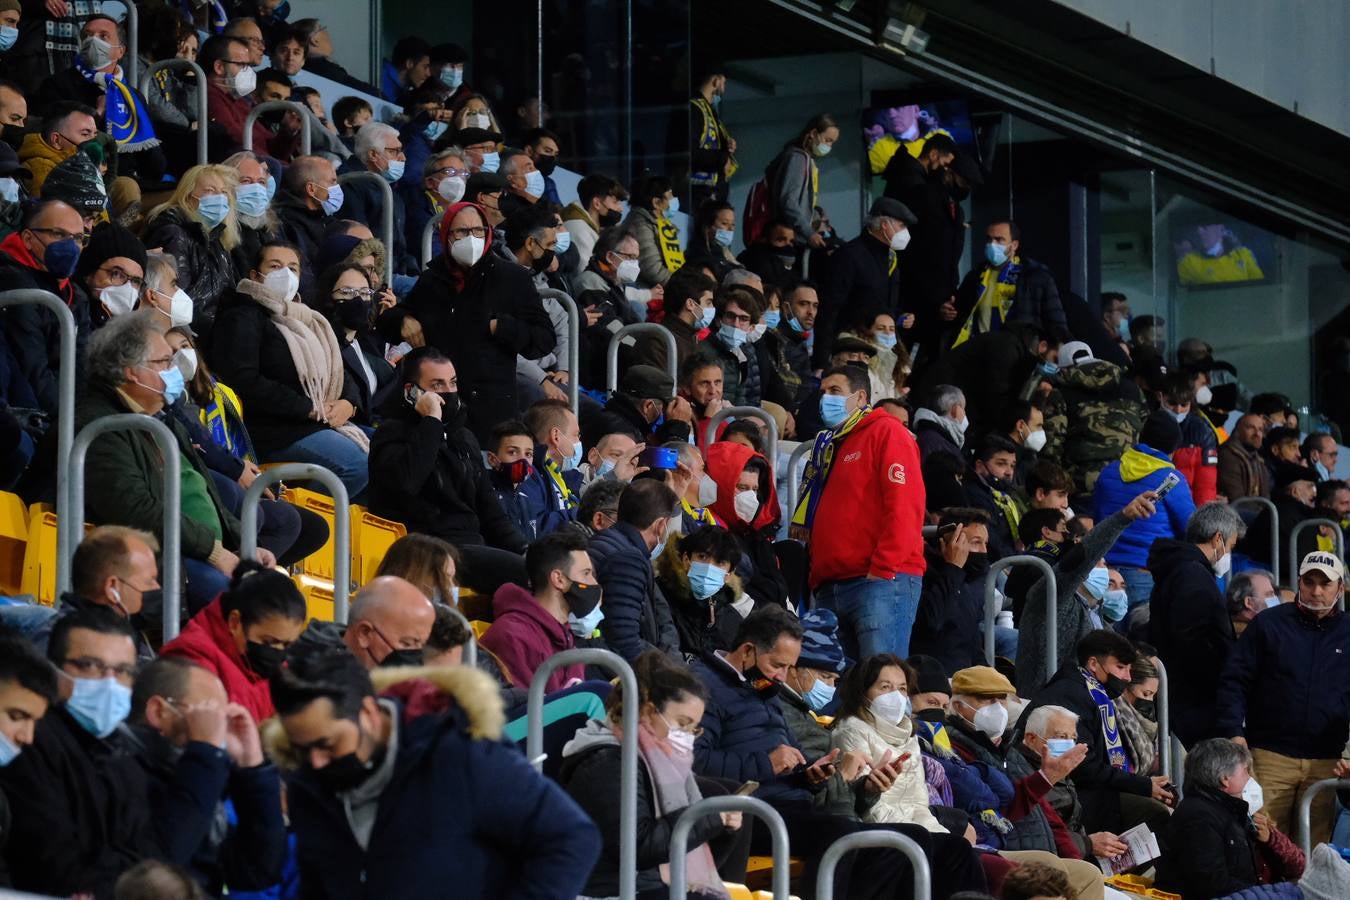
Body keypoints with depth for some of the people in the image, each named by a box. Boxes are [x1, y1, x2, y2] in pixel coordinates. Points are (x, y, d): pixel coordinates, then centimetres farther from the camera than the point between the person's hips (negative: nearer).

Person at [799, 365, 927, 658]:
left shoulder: (886, 432, 1)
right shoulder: (828, 446, 25)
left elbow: (905, 505, -11)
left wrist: (883, 569, -17)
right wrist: (817, 575, 14)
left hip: (883, 580, -9)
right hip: (830, 587, 9)